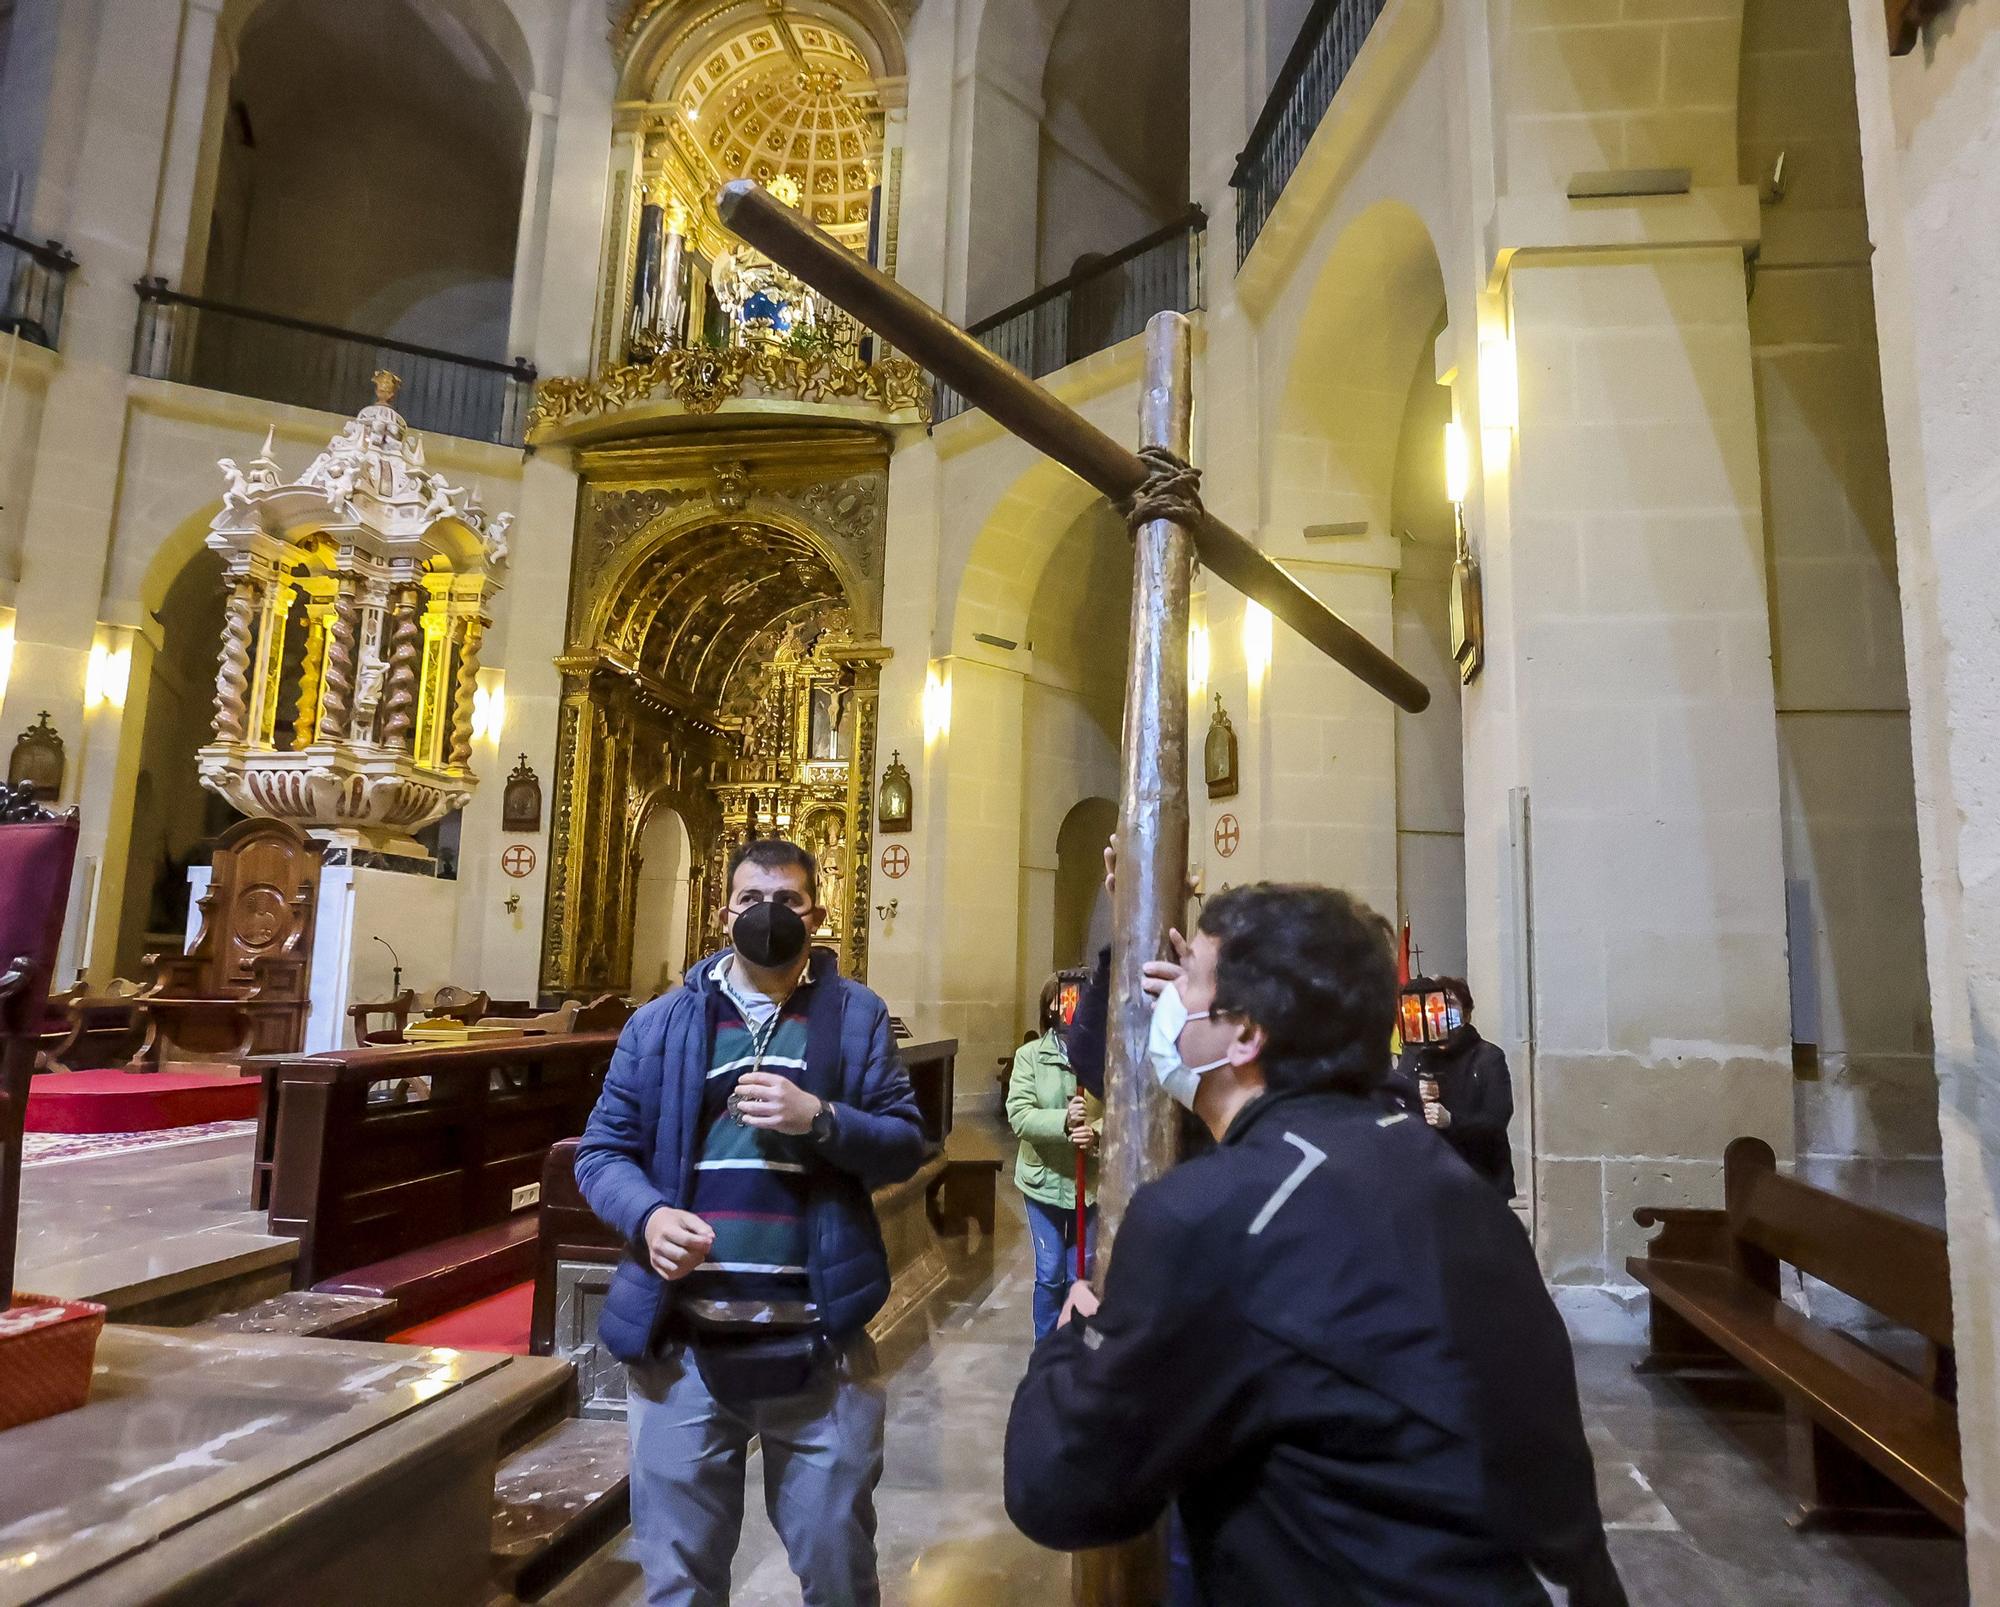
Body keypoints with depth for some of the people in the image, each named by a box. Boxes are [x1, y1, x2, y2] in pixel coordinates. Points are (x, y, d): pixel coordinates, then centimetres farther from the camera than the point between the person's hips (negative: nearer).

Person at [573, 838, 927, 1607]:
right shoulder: (661, 1022, 3)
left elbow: (905, 1142, 0)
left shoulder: (856, 1015, 2)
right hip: (679, 1340, 1)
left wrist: (819, 1119, -18)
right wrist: (647, 1215, -17)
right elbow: (601, 1149, 3)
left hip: (818, 1341, 0)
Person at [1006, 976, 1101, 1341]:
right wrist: (1064, 1120, -30)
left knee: (1080, 1276, 14)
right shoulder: (1030, 1055, -7)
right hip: (1044, 1178, 0)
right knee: (1049, 1274, 10)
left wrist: (1098, 1132, -29)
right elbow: (1019, 1115, -14)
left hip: (1091, 1180, 0)